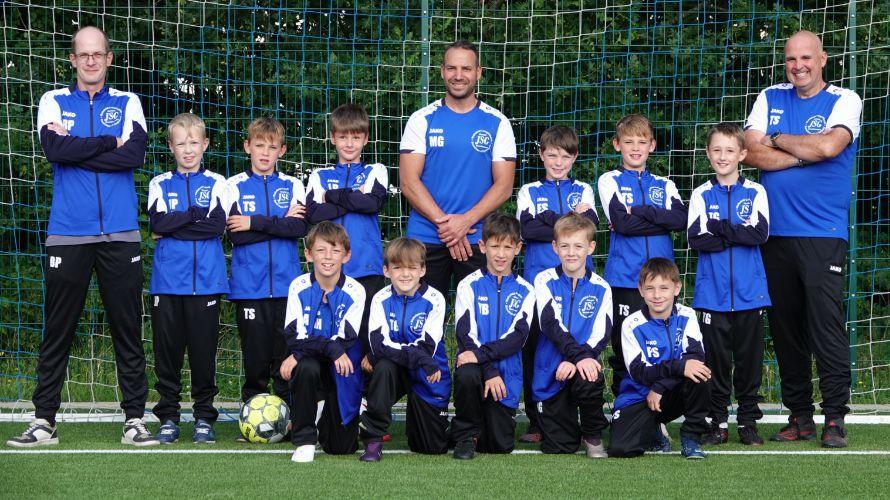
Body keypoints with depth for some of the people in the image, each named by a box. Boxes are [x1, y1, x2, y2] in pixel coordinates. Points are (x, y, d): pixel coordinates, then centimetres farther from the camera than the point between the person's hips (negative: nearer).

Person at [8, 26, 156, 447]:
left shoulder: (127, 103, 10)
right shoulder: (54, 102, 10)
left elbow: (135, 153, -8)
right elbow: (54, 147, -10)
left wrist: (75, 149, -8)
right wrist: (108, 143, -7)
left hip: (120, 236, 1)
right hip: (68, 234, 0)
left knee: (128, 329, 2)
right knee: (57, 332, 2)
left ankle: (134, 419, 7)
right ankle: (44, 421, 7)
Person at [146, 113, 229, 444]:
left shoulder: (216, 183, 8)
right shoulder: (160, 184, 11)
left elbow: (218, 225, -7)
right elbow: (158, 223, -5)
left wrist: (173, 226, -8)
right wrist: (196, 213, -8)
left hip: (206, 280, -1)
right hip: (167, 279, 1)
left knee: (204, 349, 0)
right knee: (167, 348, 2)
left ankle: (204, 416, 10)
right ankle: (168, 417, 10)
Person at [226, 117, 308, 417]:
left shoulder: (293, 186, 9)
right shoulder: (235, 186, 5)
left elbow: (300, 228, -7)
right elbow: (236, 235, -7)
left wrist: (256, 223, -12)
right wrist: (280, 224, -7)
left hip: (287, 286, 1)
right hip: (249, 287, -1)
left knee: (287, 357, 1)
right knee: (255, 357, 0)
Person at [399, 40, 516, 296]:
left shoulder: (497, 123, 7)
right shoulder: (421, 120, 6)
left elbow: (504, 186, 1)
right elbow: (409, 181, -1)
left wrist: (466, 221, -13)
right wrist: (444, 223, -12)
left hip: (477, 239, 0)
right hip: (424, 236, 0)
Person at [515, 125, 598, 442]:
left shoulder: (582, 191, 14)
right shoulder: (529, 192, 12)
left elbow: (590, 224, -5)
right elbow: (527, 230, -6)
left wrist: (548, 218, -9)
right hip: (538, 281, 0)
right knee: (534, 350, -2)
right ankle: (536, 422, 5)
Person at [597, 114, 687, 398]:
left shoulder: (664, 185, 16)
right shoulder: (610, 181, 7)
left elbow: (681, 219, -4)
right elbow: (622, 222, -10)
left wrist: (641, 211, -10)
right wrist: (662, 220, -7)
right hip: (625, 276, -3)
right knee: (624, 344, -2)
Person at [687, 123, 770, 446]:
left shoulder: (755, 193, 5)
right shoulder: (701, 195, 6)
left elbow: (760, 233, -9)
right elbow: (696, 239, -6)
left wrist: (719, 228, -11)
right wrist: (737, 235, -11)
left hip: (749, 292, 0)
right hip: (712, 294, 0)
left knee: (749, 357, 3)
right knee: (716, 358, 2)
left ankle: (749, 422, 12)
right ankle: (718, 422, 10)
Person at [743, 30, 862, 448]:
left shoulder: (844, 101, 2)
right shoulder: (770, 99, 13)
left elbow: (829, 145, -16)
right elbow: (751, 152, 0)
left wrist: (777, 140, -3)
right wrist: (805, 153, -7)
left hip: (824, 233, -4)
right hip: (776, 233, 4)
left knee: (827, 325, -9)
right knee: (785, 327, 6)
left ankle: (834, 418, -4)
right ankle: (799, 416, 14)